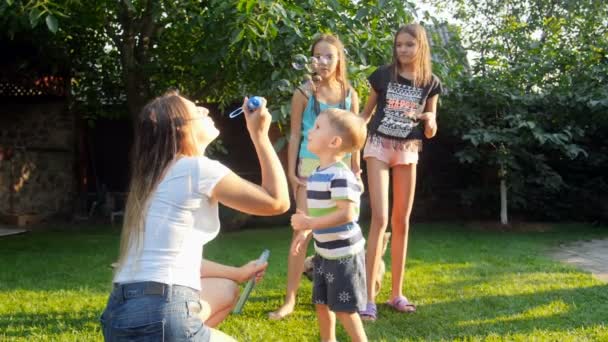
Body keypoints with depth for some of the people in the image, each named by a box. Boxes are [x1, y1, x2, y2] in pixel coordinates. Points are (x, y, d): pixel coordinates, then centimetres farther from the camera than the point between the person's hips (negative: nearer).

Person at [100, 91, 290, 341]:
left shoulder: (156, 176, 19)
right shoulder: (198, 169, -7)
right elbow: (277, 201, 0)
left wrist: (236, 273, 30)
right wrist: (259, 134, 5)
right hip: (160, 315, -9)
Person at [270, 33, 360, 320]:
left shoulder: (349, 94, 4)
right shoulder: (304, 92, -4)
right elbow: (295, 135, -2)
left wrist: (356, 172, 6)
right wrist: (291, 171, -7)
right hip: (311, 167, -3)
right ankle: (290, 300, -1)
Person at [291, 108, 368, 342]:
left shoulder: (340, 176, -23)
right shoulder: (316, 174, 7)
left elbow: (347, 214, -31)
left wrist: (310, 224, -31)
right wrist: (304, 233, 10)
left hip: (344, 253, -9)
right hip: (324, 252, 9)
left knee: (344, 308, 0)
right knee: (321, 303, 19)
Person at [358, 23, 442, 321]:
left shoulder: (430, 83, 3)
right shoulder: (383, 75, -1)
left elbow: (430, 132, 7)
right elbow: (366, 112, 8)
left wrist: (430, 121, -16)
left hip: (408, 151, 3)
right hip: (378, 147, -2)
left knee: (401, 221, 6)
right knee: (380, 219, -13)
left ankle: (396, 293, 16)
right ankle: (369, 297, -11)